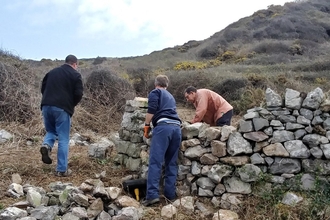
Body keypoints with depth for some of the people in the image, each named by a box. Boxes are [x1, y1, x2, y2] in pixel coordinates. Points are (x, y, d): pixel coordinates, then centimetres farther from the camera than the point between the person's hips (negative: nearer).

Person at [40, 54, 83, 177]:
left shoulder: (52, 72, 18)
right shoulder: (75, 75, 3)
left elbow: (43, 88, 19)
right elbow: (79, 94, -5)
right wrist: (71, 104, 12)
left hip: (46, 106, 5)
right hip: (62, 108, -4)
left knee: (51, 131, 26)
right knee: (63, 139, 2)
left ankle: (46, 145, -6)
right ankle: (62, 170, 4)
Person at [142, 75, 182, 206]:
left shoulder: (155, 92, 14)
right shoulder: (170, 96, 33)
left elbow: (152, 109, -3)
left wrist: (147, 126, 4)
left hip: (163, 126, -6)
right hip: (176, 127, 6)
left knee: (155, 162, -11)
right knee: (171, 163, 10)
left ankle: (152, 195, -18)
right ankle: (170, 194, 9)